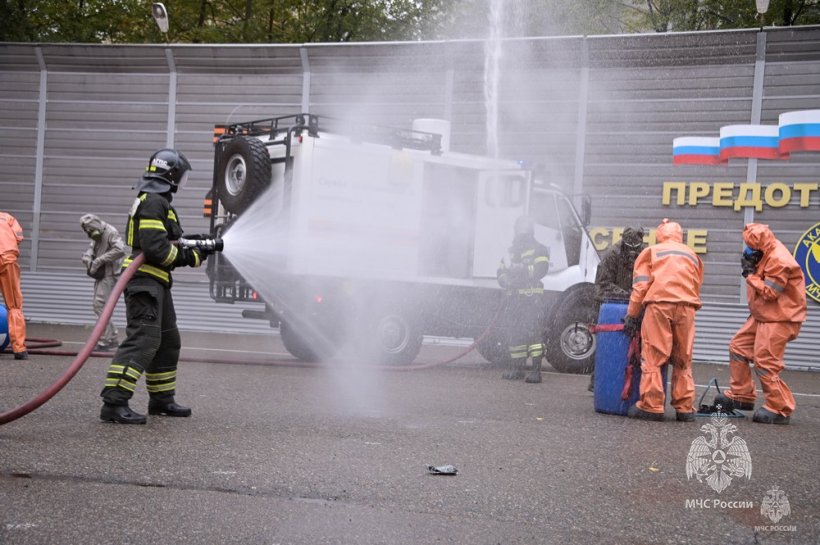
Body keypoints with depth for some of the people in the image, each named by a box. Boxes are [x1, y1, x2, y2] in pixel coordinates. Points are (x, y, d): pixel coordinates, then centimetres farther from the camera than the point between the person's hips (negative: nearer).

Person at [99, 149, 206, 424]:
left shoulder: (156, 201, 20)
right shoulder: (154, 202, -14)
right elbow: (155, 247, -23)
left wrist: (195, 249, 11)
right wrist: (188, 257, -12)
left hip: (155, 282, 11)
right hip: (145, 280, -11)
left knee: (168, 341, 17)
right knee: (142, 339, -17)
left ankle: (162, 399, 28)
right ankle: (114, 403, -21)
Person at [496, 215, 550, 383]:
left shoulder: (539, 250, 1)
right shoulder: (512, 251, 21)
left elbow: (540, 270, -15)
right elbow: (501, 272, 15)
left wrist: (519, 269, -21)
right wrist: (505, 279, -8)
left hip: (532, 298, -7)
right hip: (514, 298, 7)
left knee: (532, 331, -14)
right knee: (513, 333, 9)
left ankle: (536, 370, -16)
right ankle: (517, 369, 19)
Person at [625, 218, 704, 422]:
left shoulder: (650, 252, 16)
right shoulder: (692, 255, 26)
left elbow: (640, 285, 5)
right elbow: (696, 287, 18)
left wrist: (632, 315, 7)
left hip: (659, 304, -3)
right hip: (687, 307, 3)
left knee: (653, 357, -3)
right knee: (683, 360, 10)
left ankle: (651, 406, -7)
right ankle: (685, 408, 10)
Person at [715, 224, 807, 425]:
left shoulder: (779, 261, -24)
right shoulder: (766, 254, 6)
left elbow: (770, 292, -23)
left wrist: (751, 275, -17)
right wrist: (750, 270, -5)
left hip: (779, 318, -10)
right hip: (762, 315, 10)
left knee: (765, 361, -10)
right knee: (738, 346, 12)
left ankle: (780, 409, 0)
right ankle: (740, 396, 20)